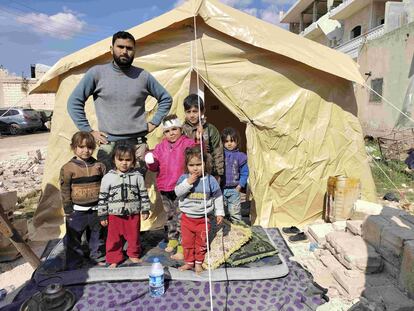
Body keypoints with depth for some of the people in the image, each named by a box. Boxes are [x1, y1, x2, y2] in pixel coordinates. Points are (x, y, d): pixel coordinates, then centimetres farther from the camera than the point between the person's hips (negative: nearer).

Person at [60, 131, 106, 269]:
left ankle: (97, 257, 36)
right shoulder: (68, 168, -7)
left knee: (97, 236, 17)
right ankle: (73, 264, 25)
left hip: (96, 210, 3)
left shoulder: (99, 166, 1)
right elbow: (65, 191, -4)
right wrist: (68, 210, -6)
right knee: (73, 239, 8)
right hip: (77, 211, -2)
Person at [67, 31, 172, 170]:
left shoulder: (143, 76, 6)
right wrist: (89, 131, -1)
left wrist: (153, 123, 8)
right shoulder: (97, 72, 2)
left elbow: (166, 99, 16)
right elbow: (74, 102, 5)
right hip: (108, 145, -1)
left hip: (138, 145, 1)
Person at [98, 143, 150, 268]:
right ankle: (114, 259, 29)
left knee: (134, 236, 14)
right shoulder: (108, 178, -6)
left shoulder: (137, 176, -4)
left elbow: (143, 194, 3)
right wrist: (102, 215, -1)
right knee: (114, 238, 11)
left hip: (133, 214, 1)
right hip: (114, 214, 0)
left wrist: (145, 210, 2)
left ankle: (134, 254, 36)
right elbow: (102, 198, -2)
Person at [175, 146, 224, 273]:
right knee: (187, 241, 14)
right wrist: (188, 183, -28)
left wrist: (219, 213, 3)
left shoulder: (210, 180, -9)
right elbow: (178, 192, -18)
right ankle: (189, 262, 33)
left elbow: (218, 197, 0)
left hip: (203, 218, -1)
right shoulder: (184, 178, -7)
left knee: (201, 242, 13)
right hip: (187, 217, 1)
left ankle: (198, 262, 33)